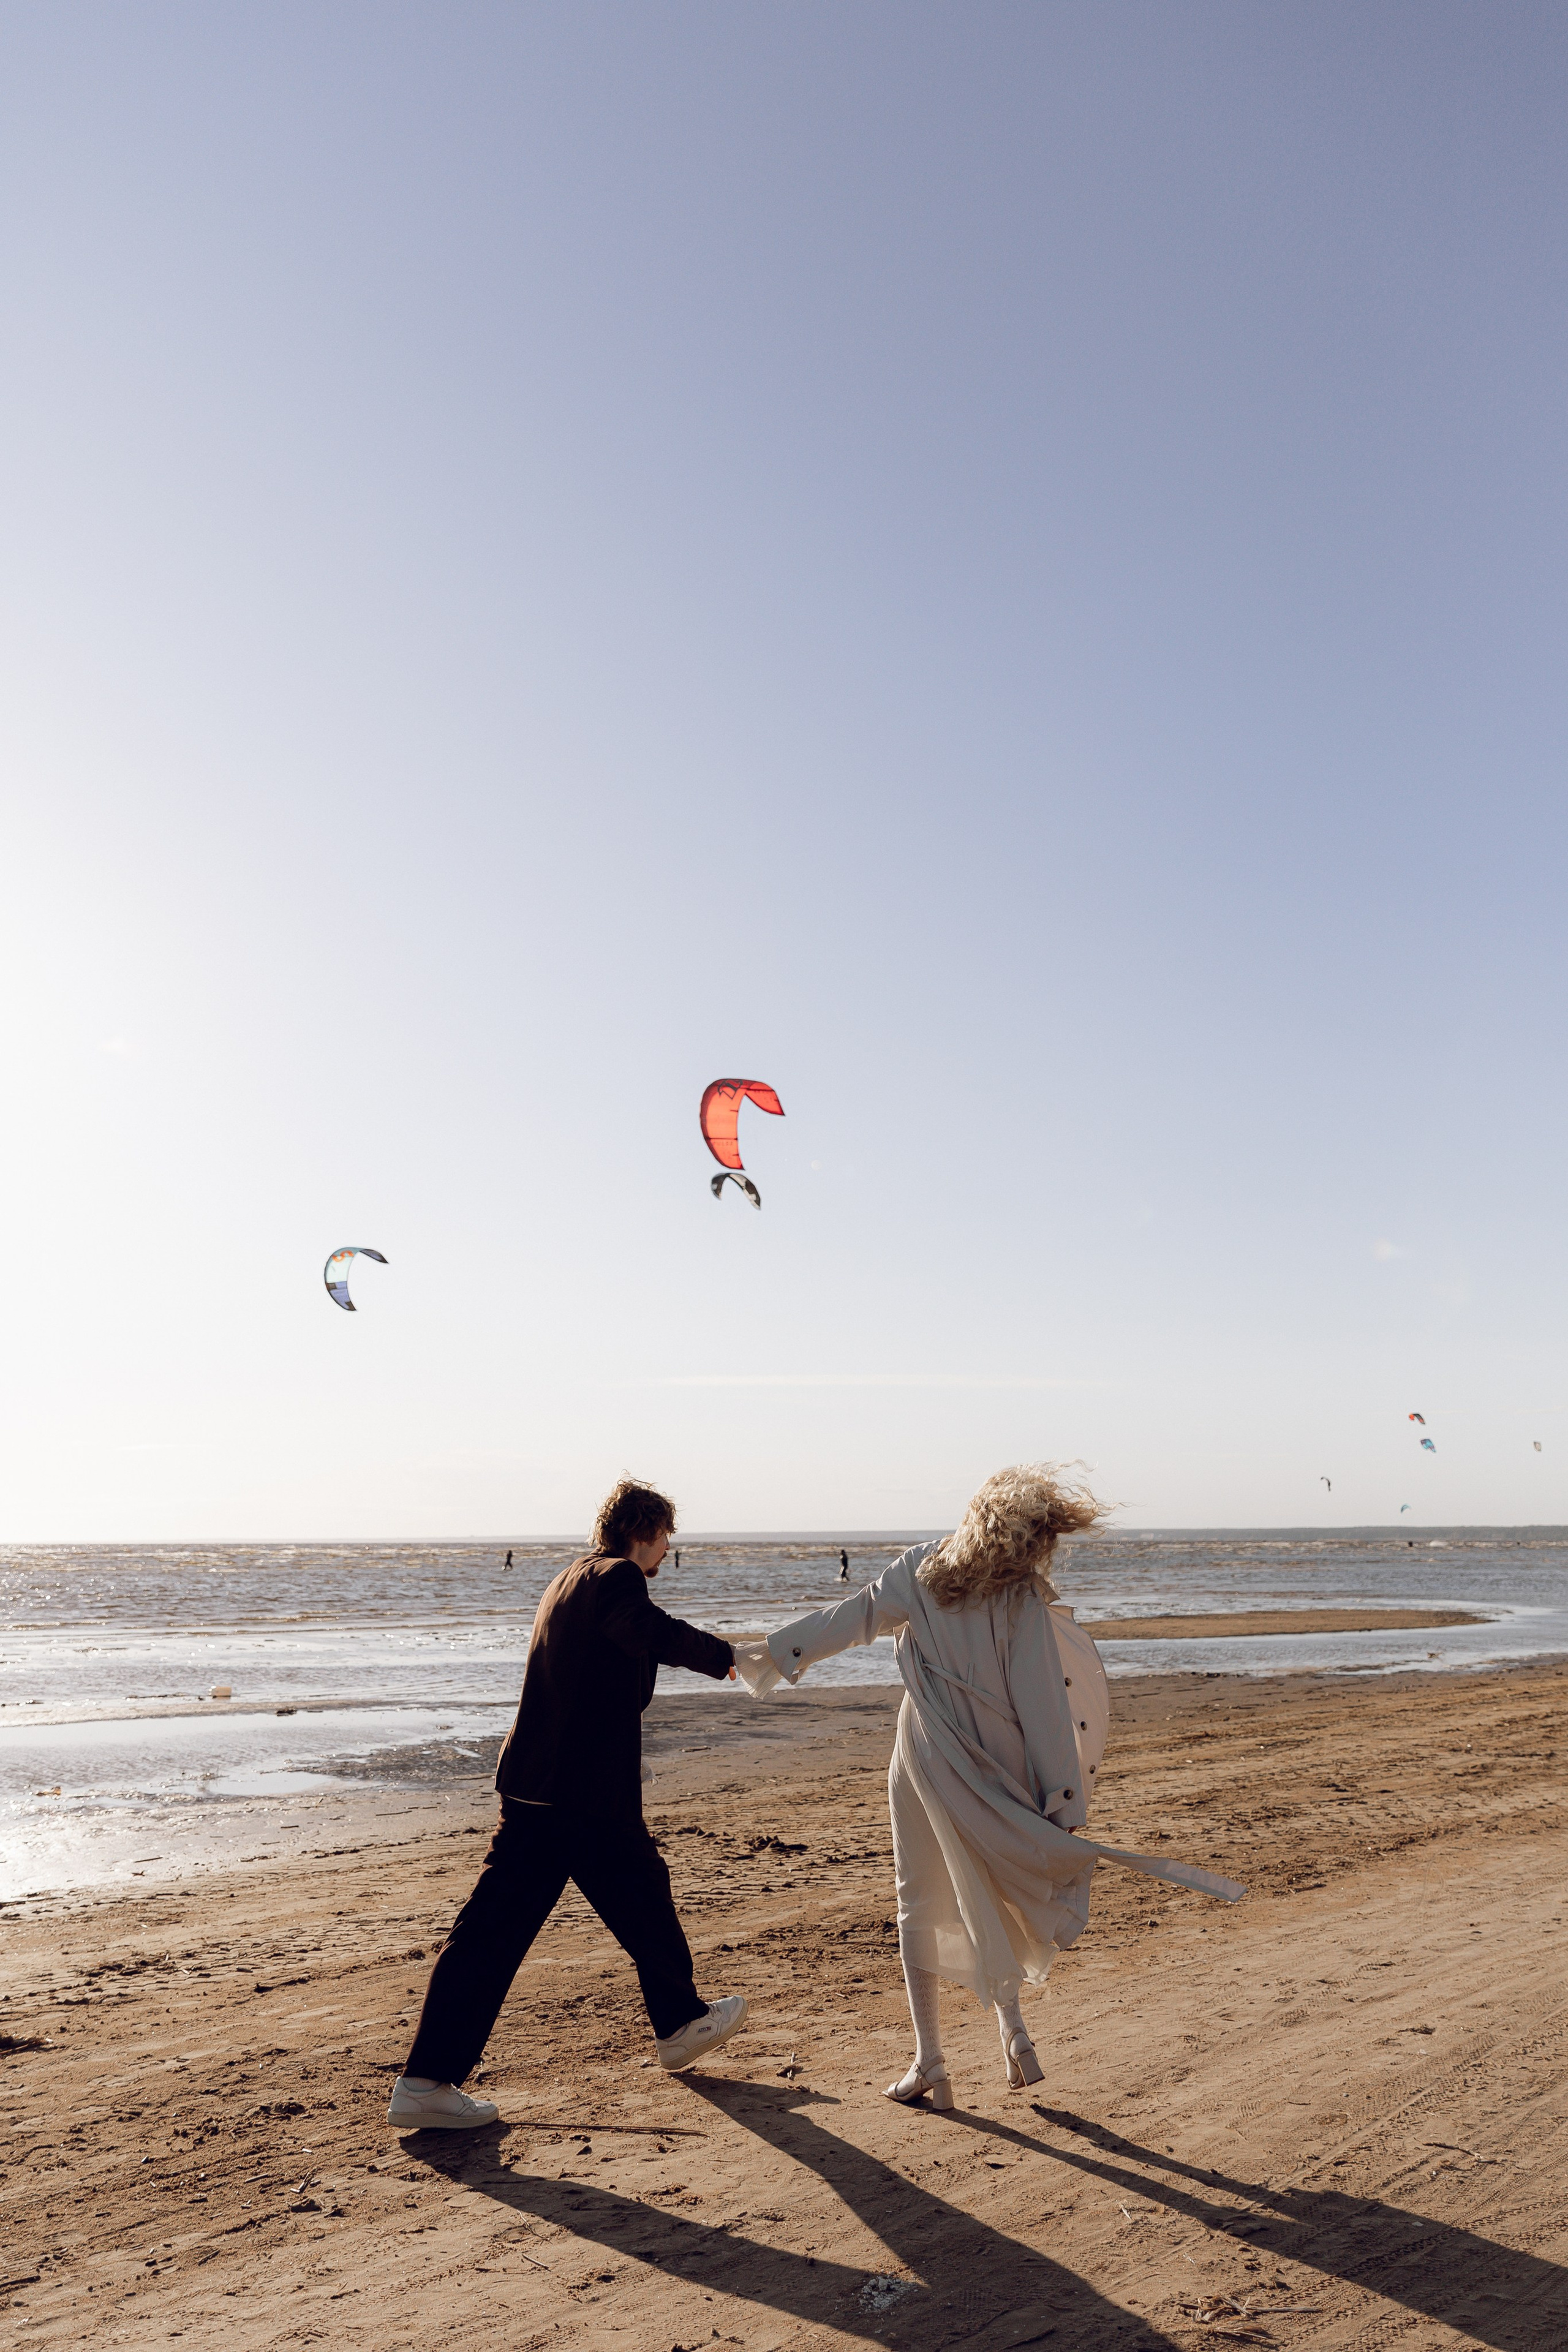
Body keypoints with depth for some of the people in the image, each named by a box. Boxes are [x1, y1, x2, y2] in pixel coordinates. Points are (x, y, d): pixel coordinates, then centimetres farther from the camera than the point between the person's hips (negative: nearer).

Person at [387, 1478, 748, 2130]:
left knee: (492, 1927, 5)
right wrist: (722, 1656, -18)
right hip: (590, 1792, -8)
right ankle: (680, 2027, 33)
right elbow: (655, 1634, -30)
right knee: (644, 1901, 13)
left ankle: (425, 2080, 2)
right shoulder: (615, 1578, -11)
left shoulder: (567, 1581, 19)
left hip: (530, 1785, 8)